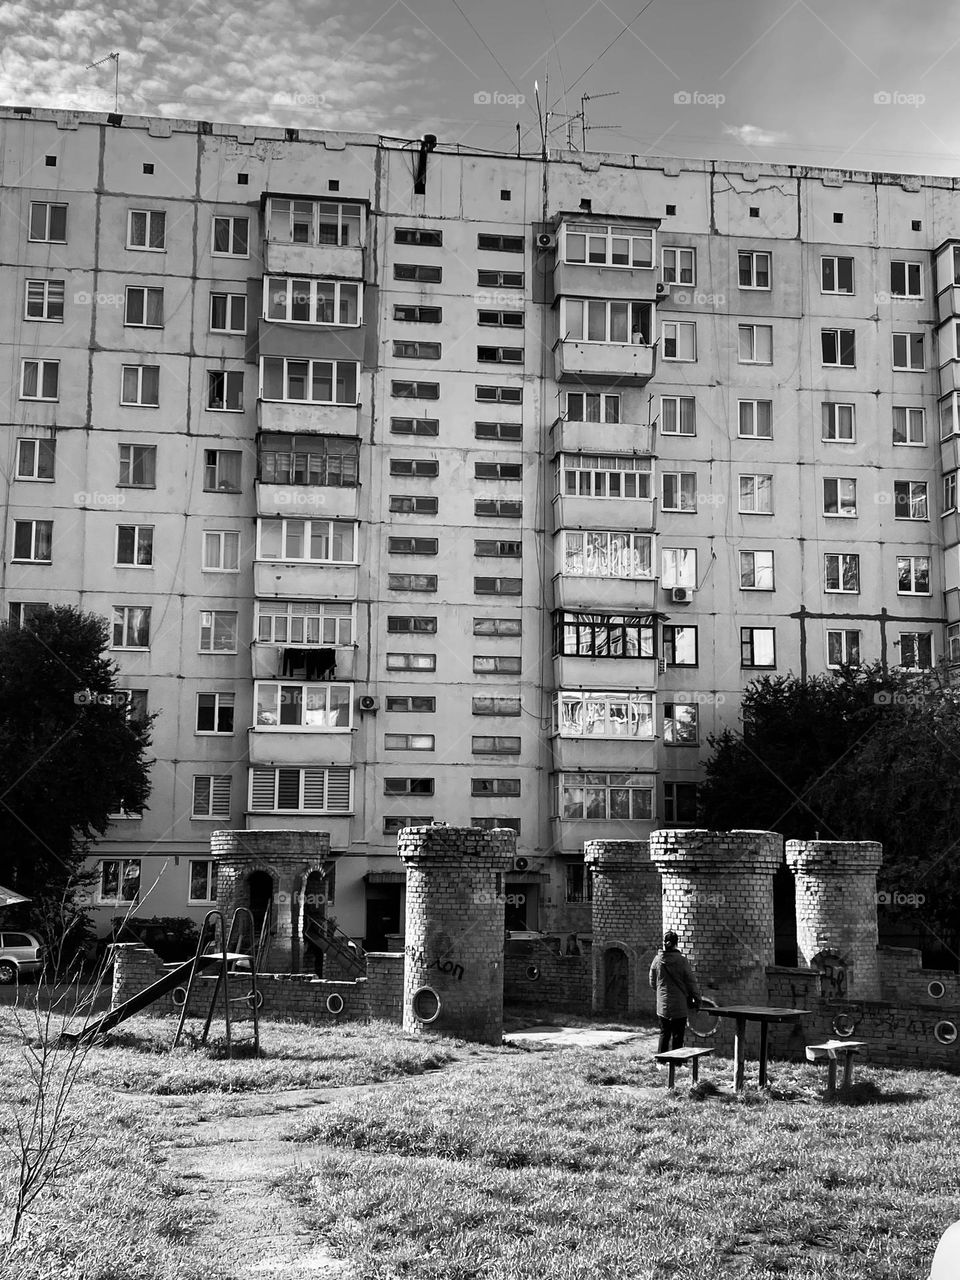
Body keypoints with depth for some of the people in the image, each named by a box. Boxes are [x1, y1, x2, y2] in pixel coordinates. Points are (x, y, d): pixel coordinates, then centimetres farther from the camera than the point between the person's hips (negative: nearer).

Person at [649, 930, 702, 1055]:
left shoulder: (657, 960, -4)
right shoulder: (682, 960, -13)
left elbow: (652, 983, 7)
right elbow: (691, 982, -7)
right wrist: (697, 999, 6)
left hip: (662, 1006, 3)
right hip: (679, 1006, -3)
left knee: (664, 1034, 15)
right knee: (677, 1035, 6)